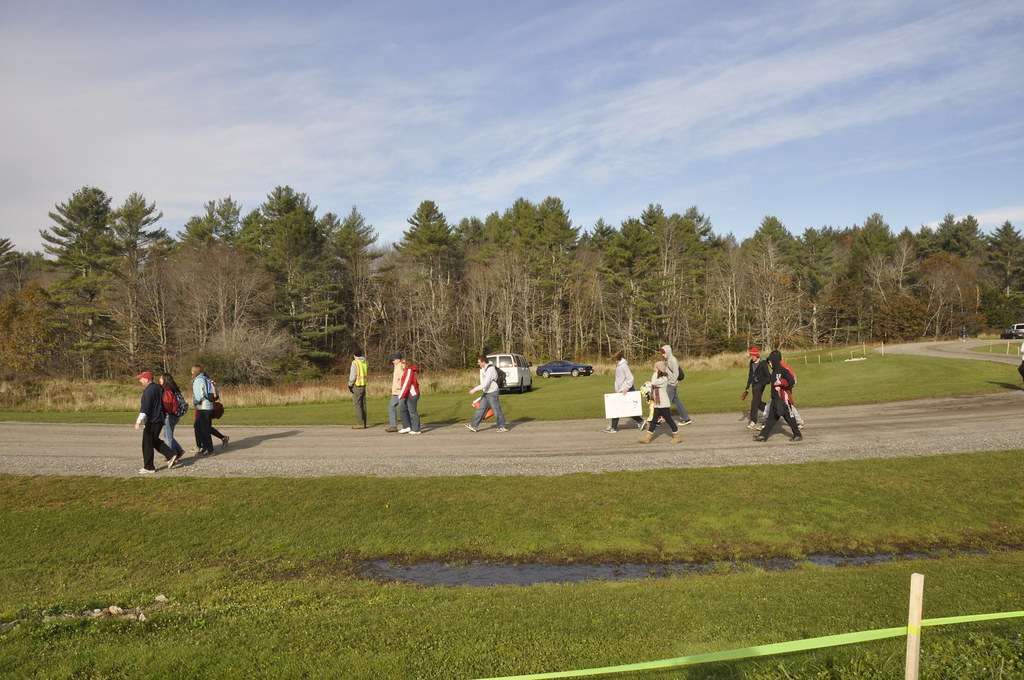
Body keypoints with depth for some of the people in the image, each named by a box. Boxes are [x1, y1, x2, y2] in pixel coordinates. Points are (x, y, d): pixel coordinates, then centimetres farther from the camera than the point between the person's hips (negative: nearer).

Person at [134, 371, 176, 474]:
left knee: (147, 444, 1)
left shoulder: (148, 391, -18)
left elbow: (144, 408, -26)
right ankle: (171, 456, 14)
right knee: (155, 441, 22)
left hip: (151, 422, -9)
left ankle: (149, 467, 7)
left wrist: (139, 421, -30)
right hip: (160, 420, 9)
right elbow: (163, 403, 22)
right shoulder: (158, 388, 10)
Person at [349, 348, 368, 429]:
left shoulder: (355, 363, -11)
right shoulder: (364, 362, 10)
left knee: (357, 404, -5)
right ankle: (363, 423, 13)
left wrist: (350, 385, -5)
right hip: (364, 384, 7)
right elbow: (365, 373, 11)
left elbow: (353, 375, -14)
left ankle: (360, 423, -9)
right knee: (363, 404, 10)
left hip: (357, 385, -7)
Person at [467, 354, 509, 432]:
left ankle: (502, 427, 8)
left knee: (497, 410, -2)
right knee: (480, 409, 10)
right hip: (486, 393, 10)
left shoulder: (490, 370, -23)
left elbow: (485, 384, -26)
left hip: (492, 393, -10)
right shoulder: (483, 368, 7)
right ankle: (474, 426, 14)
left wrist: (475, 389, -22)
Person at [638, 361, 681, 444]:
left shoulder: (664, 379, -16)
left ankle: (677, 437, 8)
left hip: (664, 404, -9)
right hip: (657, 404, 9)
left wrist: (656, 373, -18)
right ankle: (647, 438, 11)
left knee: (669, 420, -2)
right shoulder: (658, 378, 14)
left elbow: (653, 383, -29)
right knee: (653, 420, 9)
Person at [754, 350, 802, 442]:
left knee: (789, 417, 0)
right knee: (771, 417, 7)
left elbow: (791, 382, -20)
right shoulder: (775, 371, 15)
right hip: (775, 398, 9)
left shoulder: (783, 370, -13)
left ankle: (798, 435, 13)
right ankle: (763, 435, 8)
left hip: (784, 398, -9)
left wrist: (780, 387, -14)